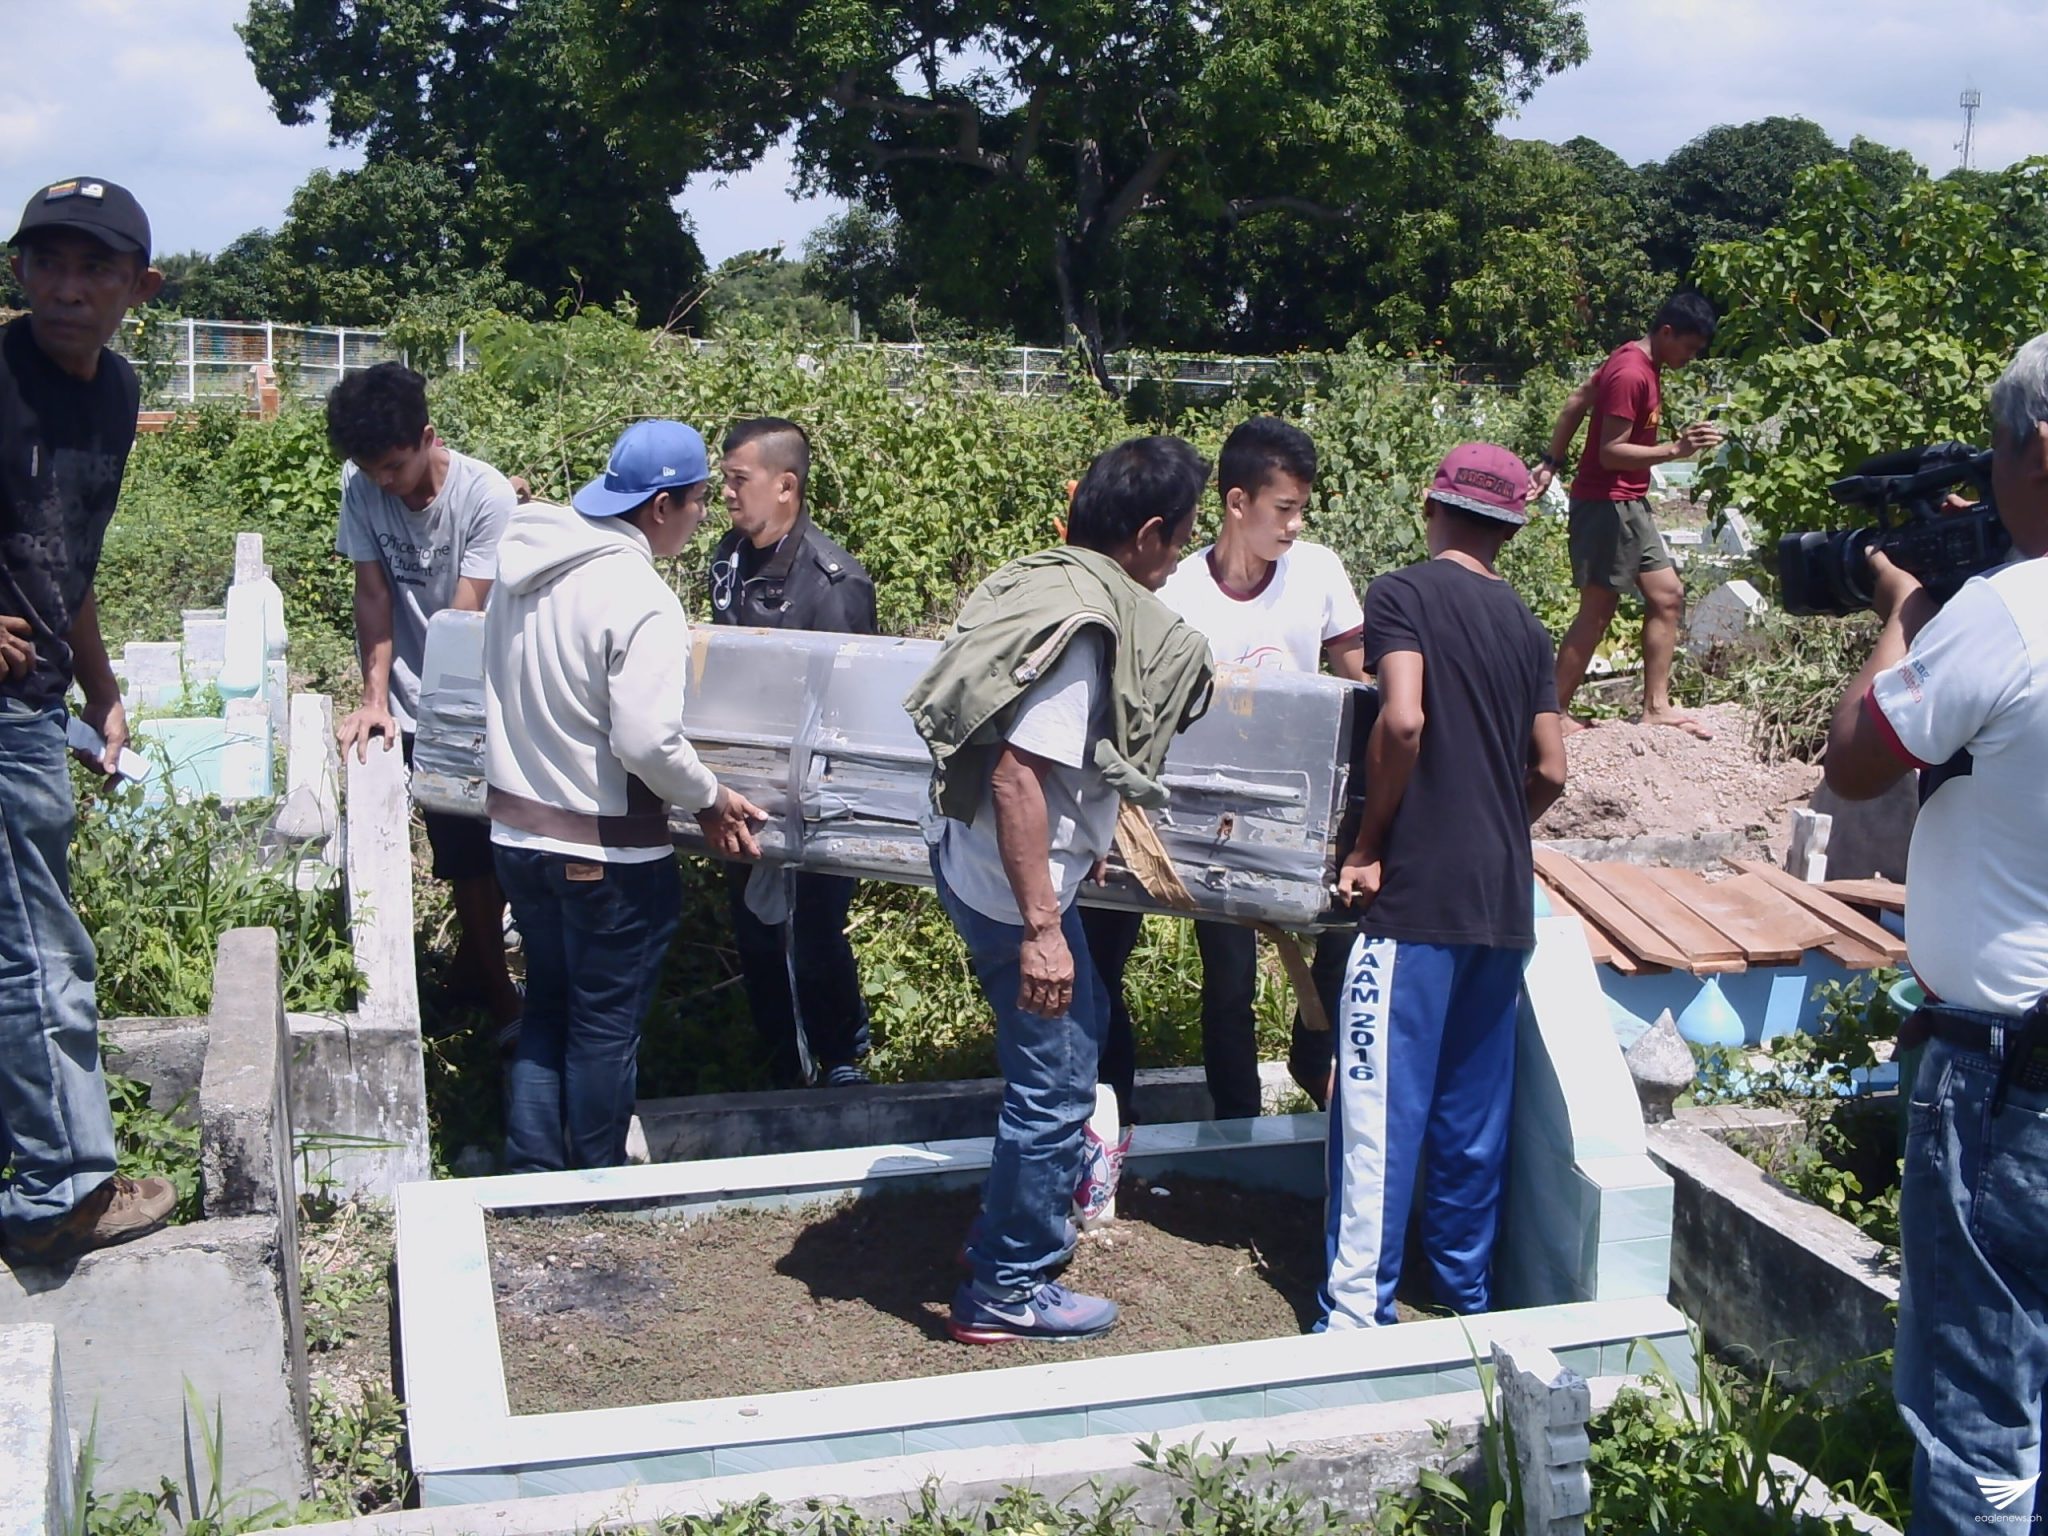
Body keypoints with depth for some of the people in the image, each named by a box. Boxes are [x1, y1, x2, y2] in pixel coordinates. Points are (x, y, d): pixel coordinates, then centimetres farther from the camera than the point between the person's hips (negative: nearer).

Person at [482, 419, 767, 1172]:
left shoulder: (524, 557, 0)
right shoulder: (640, 601, -24)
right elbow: (647, 743, -27)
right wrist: (712, 800, -11)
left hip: (517, 827, 7)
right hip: (604, 849, -7)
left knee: (548, 1004, 22)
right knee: (606, 1024, 10)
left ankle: (531, 1169, 30)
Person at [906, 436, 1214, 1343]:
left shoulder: (1050, 583, 5)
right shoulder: (1082, 626, -25)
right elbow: (1017, 776, -30)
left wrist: (1084, 833, 27)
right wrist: (1040, 928, -28)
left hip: (974, 858, 10)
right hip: (1011, 883, -10)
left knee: (1080, 1021, 29)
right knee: (1055, 1080, 3)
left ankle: (1042, 1184, 50)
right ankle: (1007, 1293, 17)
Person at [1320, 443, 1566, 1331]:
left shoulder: (1403, 594, -5)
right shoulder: (1525, 625, 12)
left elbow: (1403, 718, -19)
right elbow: (1550, 770, 8)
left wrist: (1369, 845, -9)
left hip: (1417, 893, -6)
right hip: (1505, 897, 6)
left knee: (1381, 1105, -4)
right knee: (1475, 1107, 14)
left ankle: (1358, 1310, -3)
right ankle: (1466, 1287, 24)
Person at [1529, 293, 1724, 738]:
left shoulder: (1638, 361, 10)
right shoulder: (1631, 375, -19)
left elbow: (1577, 400, 16)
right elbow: (1610, 452, -22)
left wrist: (1552, 462, 17)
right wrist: (1675, 449, -29)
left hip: (1629, 504, 10)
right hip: (1607, 502, -10)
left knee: (1666, 597, 10)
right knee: (1598, 609, -6)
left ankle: (1655, 706, 13)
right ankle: (1554, 713, 0)